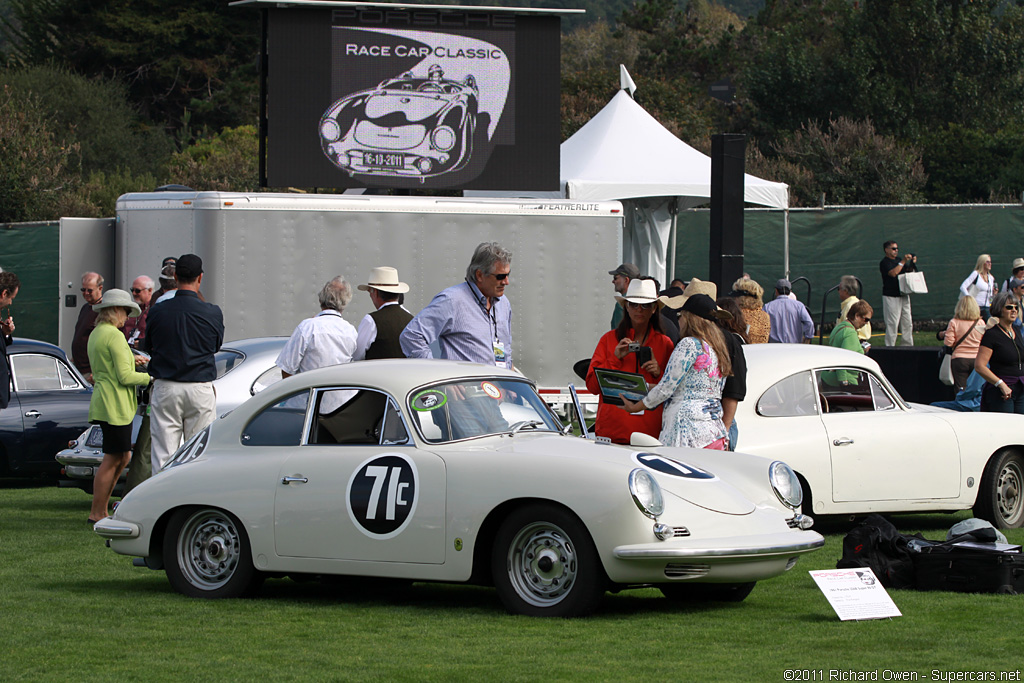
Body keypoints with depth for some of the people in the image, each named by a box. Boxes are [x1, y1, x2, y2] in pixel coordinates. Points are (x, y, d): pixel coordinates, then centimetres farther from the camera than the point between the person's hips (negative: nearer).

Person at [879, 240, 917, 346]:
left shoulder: (899, 260, 16)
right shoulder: (884, 262, -7)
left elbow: (908, 272, 18)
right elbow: (893, 273, -22)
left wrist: (912, 264, 0)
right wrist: (903, 262, -20)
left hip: (904, 296, 7)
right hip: (891, 296, -7)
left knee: (907, 323, 8)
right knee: (892, 323, -7)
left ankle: (907, 345, 14)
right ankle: (890, 347, -3)